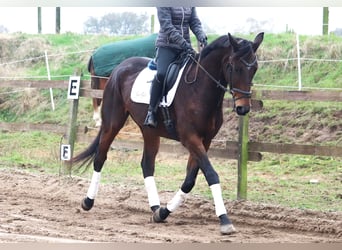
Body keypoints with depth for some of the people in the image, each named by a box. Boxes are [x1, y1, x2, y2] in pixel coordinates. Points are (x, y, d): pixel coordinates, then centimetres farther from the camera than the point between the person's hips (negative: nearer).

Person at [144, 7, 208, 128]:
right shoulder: (163, 5, -7)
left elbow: (195, 23, 8)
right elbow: (167, 27, -15)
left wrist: (202, 38, -14)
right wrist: (184, 44, -24)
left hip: (185, 47, 6)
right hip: (166, 46, -6)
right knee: (161, 74, -29)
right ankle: (151, 111, -21)